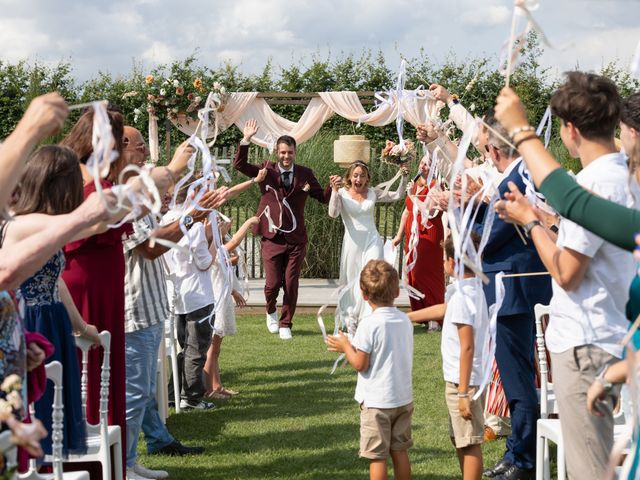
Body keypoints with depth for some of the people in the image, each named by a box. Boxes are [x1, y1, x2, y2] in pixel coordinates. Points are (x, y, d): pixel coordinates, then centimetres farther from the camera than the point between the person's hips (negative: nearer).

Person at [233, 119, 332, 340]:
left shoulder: (305, 174, 4)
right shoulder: (267, 170, 1)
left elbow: (323, 197, 7)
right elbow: (239, 165, -7)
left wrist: (333, 188, -13)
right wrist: (246, 140, -18)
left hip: (296, 239, 1)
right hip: (272, 238, -1)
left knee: (291, 285, 4)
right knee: (272, 283, -2)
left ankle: (285, 324, 21)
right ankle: (271, 312, 31)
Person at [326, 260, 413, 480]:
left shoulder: (369, 324, -17)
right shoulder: (405, 321, 3)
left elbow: (360, 364, -15)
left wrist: (346, 346, 2)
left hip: (376, 401, -6)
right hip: (403, 398, 6)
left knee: (377, 456, 1)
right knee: (399, 451, 15)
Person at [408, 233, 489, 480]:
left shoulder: (462, 296, -20)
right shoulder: (473, 289, 8)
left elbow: (467, 348, -23)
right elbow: (443, 310, 27)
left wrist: (463, 393, -22)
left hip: (463, 381, -10)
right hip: (469, 378, 10)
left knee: (470, 443, -4)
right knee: (460, 440, 21)